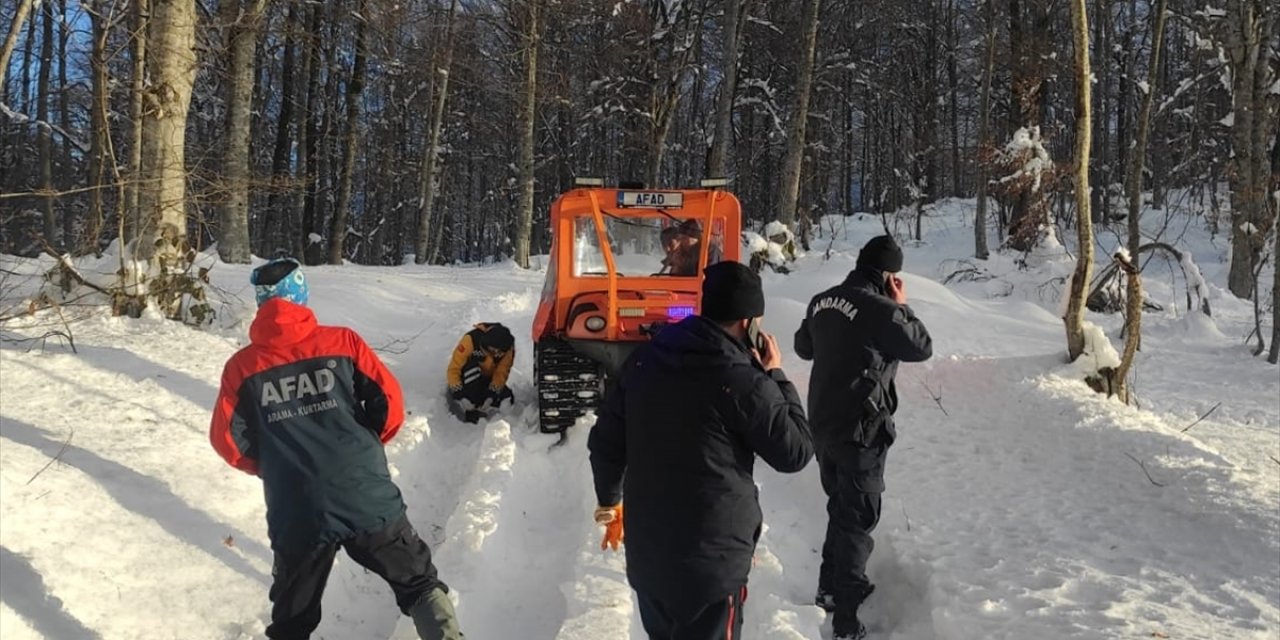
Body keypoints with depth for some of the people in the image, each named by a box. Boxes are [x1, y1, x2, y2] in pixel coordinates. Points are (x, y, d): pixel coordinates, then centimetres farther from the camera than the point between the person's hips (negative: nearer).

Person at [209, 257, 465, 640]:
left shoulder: (242, 366, 2)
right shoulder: (342, 342, -1)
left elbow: (227, 440, 3)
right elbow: (389, 403, -2)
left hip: (296, 516, 1)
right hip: (368, 500, -1)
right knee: (418, 582, 18)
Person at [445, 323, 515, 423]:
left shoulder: (508, 347, -21)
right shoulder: (471, 339, -32)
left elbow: (502, 372, -17)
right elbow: (454, 367, -29)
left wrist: (495, 388, -30)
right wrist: (456, 388, -35)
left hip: (488, 379, 3)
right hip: (469, 377, -3)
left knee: (507, 398, -18)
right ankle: (466, 405, -28)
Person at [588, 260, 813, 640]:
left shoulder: (645, 359, 0)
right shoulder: (744, 383, -20)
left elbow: (605, 440, 7)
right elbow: (796, 452, -8)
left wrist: (609, 499, 23)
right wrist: (776, 376, -1)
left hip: (645, 552, 6)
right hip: (711, 561, -6)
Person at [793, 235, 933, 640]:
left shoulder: (822, 301, 4)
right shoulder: (880, 309, -20)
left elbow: (804, 347, 19)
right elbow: (922, 348, -7)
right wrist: (901, 306, 1)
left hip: (822, 424, 8)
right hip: (860, 430, -8)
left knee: (840, 508, 24)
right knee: (857, 519, 1)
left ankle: (830, 588, 37)